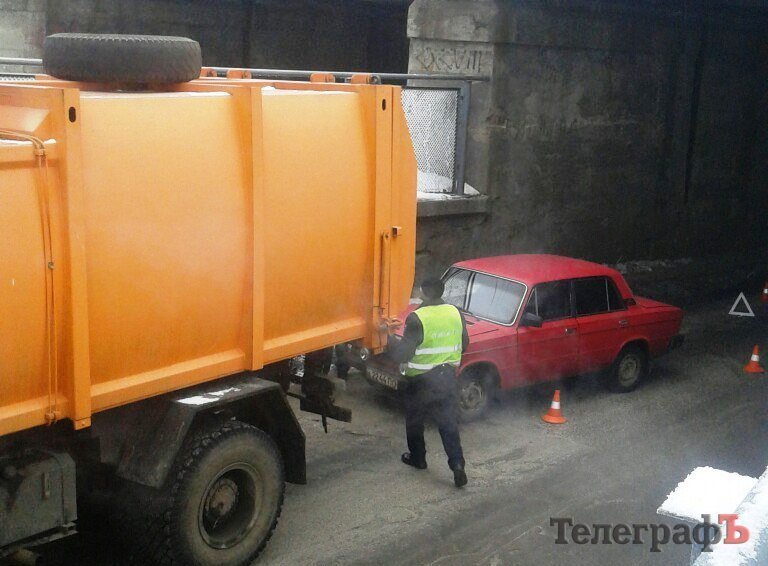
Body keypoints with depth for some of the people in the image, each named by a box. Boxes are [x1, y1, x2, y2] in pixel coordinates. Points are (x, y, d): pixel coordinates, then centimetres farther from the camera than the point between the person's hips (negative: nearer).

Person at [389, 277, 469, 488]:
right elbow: (463, 344, 10)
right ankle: (457, 464, -2)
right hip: (447, 376, 4)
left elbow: (403, 353, -21)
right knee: (448, 422, 9)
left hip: (421, 380, -4)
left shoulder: (417, 319, -21)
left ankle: (417, 458, 34)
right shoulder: (456, 313, -3)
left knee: (415, 421, 18)